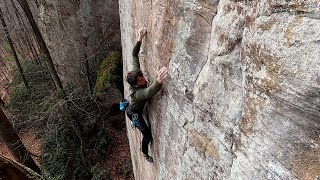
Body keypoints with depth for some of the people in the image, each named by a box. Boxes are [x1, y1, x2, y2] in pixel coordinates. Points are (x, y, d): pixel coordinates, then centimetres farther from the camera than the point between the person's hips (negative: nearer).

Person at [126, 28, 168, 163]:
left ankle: (135, 124, 77)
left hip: (132, 110, 8)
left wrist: (140, 39, -28)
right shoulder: (137, 93, -46)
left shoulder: (136, 72, -25)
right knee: (148, 135, 4)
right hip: (134, 114, -8)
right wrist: (159, 82, -91)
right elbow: (149, 92, -71)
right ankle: (145, 153, 33)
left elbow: (134, 55, -19)